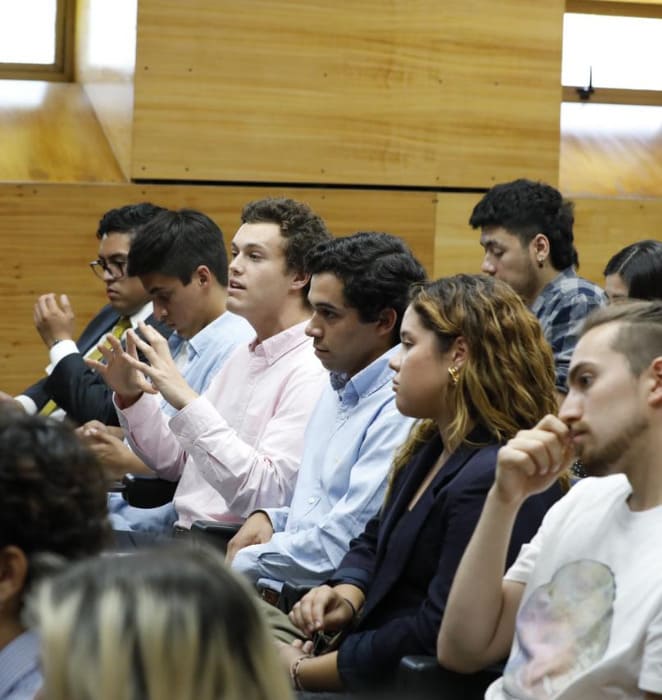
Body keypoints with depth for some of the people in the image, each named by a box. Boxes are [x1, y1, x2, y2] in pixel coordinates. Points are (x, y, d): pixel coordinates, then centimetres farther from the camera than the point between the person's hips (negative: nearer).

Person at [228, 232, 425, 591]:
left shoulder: (399, 411, -16)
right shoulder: (338, 389, 16)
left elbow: (340, 545, -19)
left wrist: (247, 559, -7)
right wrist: (270, 518, 6)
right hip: (283, 590, 9)